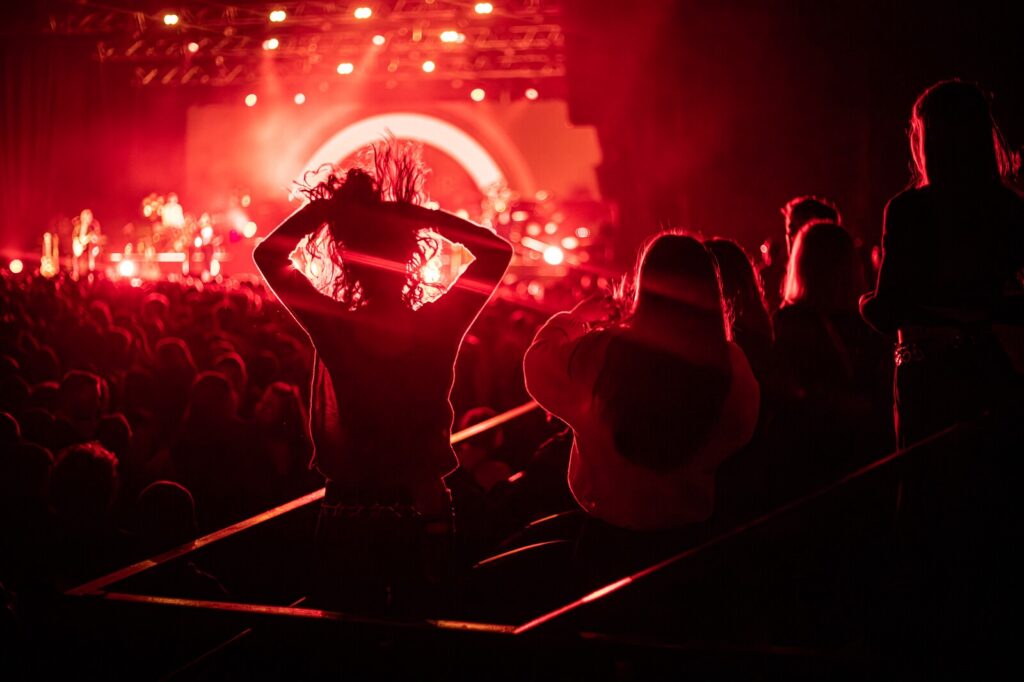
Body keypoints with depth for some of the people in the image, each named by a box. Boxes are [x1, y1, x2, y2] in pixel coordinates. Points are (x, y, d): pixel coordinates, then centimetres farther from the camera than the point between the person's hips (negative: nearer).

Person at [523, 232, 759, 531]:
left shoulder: (600, 351, -24)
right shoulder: (731, 363, -20)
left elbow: (537, 363, -3)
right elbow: (740, 434, -1)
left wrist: (572, 318, 11)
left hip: (605, 512, -2)